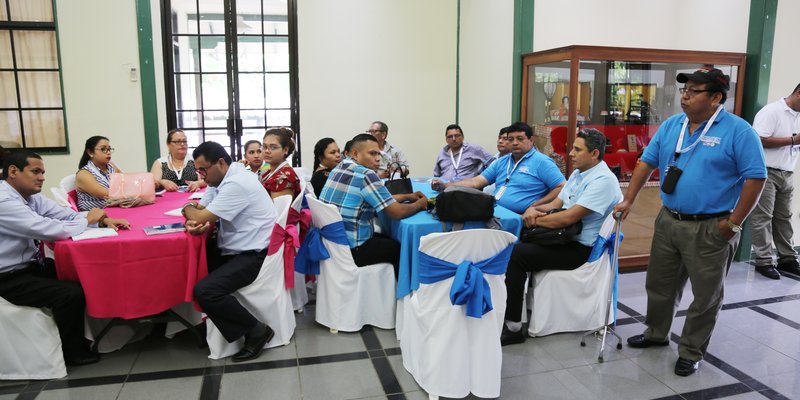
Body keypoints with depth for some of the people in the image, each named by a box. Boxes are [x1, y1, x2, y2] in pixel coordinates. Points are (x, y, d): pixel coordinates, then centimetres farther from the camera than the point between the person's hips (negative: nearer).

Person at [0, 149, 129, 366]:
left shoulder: (30, 196, 2)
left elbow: (67, 215, 2)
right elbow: (50, 229, -31)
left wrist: (102, 219, -14)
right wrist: (88, 220, -15)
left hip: (31, 264, 9)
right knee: (71, 293, -20)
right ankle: (72, 351, 2)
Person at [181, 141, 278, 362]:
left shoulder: (236, 184, -22)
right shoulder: (222, 179, 10)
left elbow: (201, 217, -21)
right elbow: (200, 210, 11)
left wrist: (187, 209, 3)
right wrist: (193, 222, -14)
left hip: (253, 254, -11)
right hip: (233, 249, 11)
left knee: (205, 291, -24)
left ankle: (256, 330, -7)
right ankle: (201, 318, 20)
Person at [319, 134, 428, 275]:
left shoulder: (339, 168, 8)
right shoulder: (366, 175, -19)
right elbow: (398, 212, -18)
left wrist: (407, 196, 12)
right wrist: (419, 204, 1)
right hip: (352, 250, -9)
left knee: (388, 239, 25)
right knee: (400, 247, 13)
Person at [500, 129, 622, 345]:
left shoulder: (603, 180, -17)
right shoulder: (578, 174, 14)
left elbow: (568, 217, -24)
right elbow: (556, 204, 15)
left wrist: (536, 220, -12)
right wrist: (534, 209, -6)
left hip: (580, 249, -9)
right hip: (564, 239, 9)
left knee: (515, 254, -21)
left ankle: (513, 328, -14)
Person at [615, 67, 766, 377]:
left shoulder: (738, 131, -12)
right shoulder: (671, 125, 5)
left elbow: (756, 178, -13)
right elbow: (647, 163, 9)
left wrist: (734, 223, -14)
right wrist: (628, 200, 2)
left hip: (711, 229, -5)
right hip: (668, 221, 6)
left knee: (706, 295, 8)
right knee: (659, 284, 18)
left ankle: (691, 352, 24)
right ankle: (656, 333, 38)